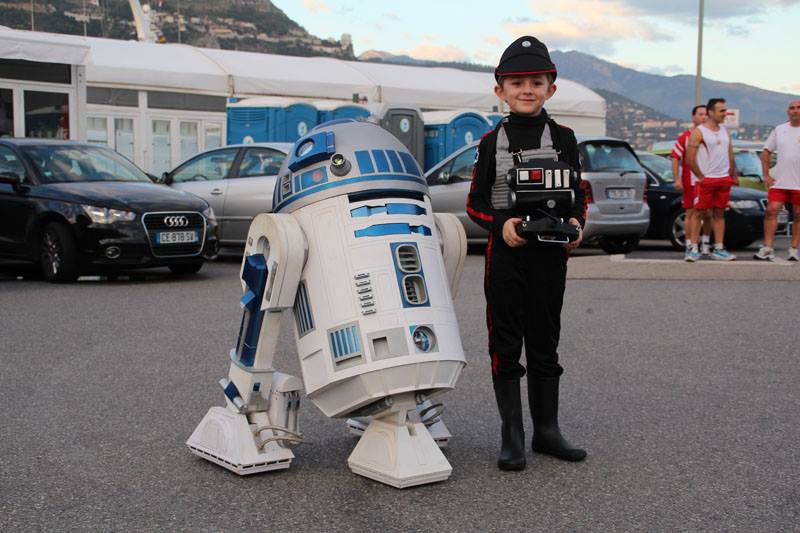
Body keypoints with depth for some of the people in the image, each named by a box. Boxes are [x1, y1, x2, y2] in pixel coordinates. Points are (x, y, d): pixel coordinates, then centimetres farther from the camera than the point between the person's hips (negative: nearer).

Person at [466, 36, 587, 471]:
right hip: (505, 253, -1)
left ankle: (546, 431, 19)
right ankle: (512, 437, 10)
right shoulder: (492, 142, 3)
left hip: (550, 254, 1)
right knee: (505, 344, 2)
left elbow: (577, 195, 8)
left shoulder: (563, 138, 5)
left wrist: (576, 224, -12)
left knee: (545, 341, 9)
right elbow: (475, 202, 3)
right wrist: (501, 224, -16)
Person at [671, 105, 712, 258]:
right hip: (690, 182, -3)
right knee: (691, 213, 1)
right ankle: (689, 245, 8)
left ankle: (705, 243, 21)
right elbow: (675, 158, -2)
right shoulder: (685, 137, -2)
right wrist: (677, 179, -10)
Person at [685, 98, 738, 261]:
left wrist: (733, 175, 12)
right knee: (699, 213, -4)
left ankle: (719, 249, 11)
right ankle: (693, 249, 0)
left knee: (719, 214, 8)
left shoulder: (725, 131, 13)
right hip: (705, 180, -6)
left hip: (724, 179, 6)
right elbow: (690, 158, -12)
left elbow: (730, 155, 18)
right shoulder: (698, 132, -8)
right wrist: (700, 176, -11)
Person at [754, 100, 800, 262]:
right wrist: (766, 174, 5)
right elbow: (766, 152, 14)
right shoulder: (779, 130, 10)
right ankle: (767, 248, -3)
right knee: (771, 210, -6)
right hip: (779, 181, 2)